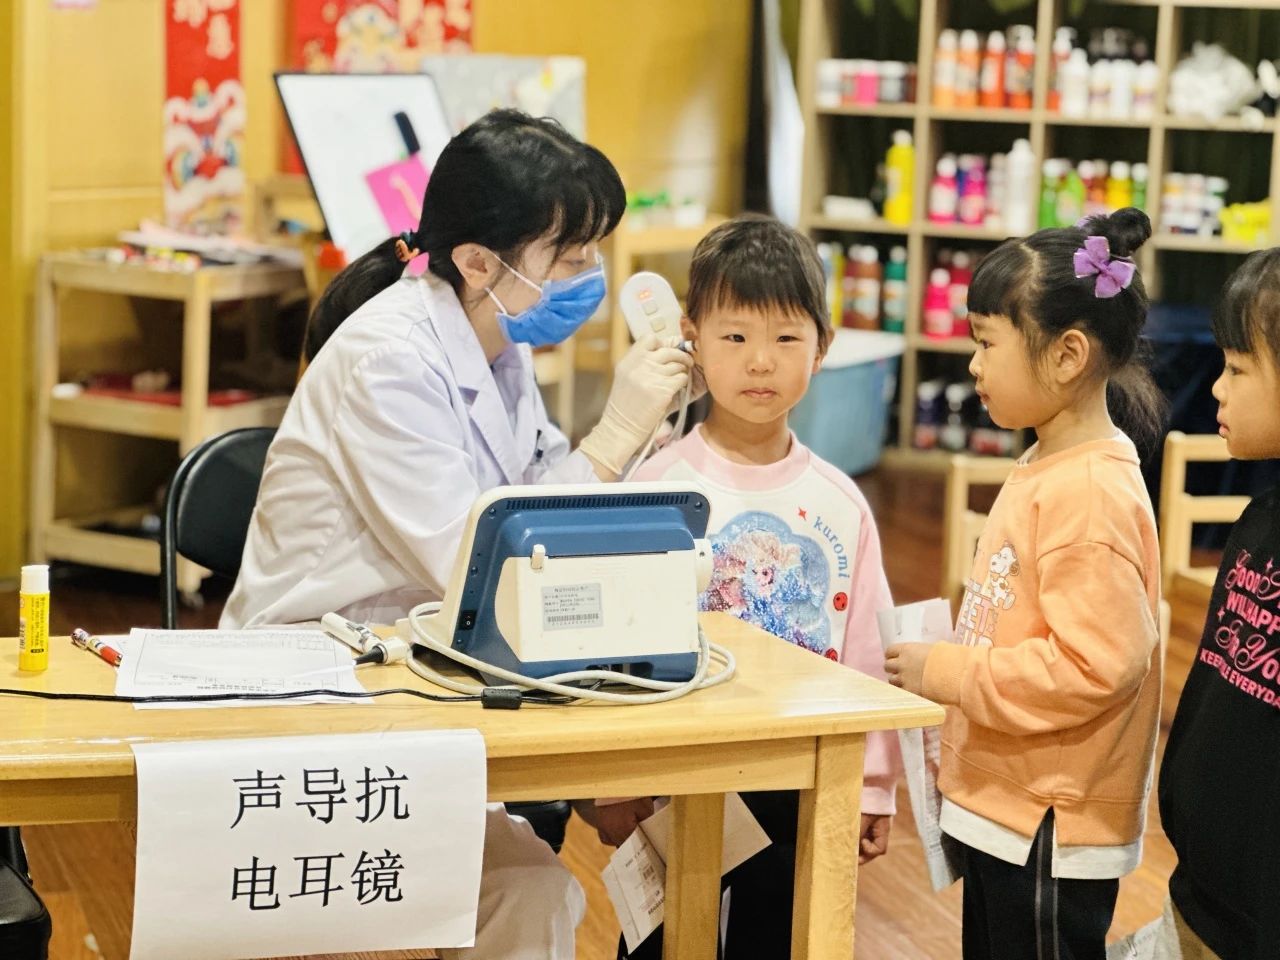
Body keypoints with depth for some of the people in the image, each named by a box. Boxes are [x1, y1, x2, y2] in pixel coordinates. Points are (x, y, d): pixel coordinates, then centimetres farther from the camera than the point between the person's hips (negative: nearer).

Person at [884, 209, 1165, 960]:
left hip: (1050, 832, -10)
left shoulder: (1091, 493, -22)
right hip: (1001, 810, 10)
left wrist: (949, 673, -20)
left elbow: (1094, 665, -26)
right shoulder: (1048, 468, 8)